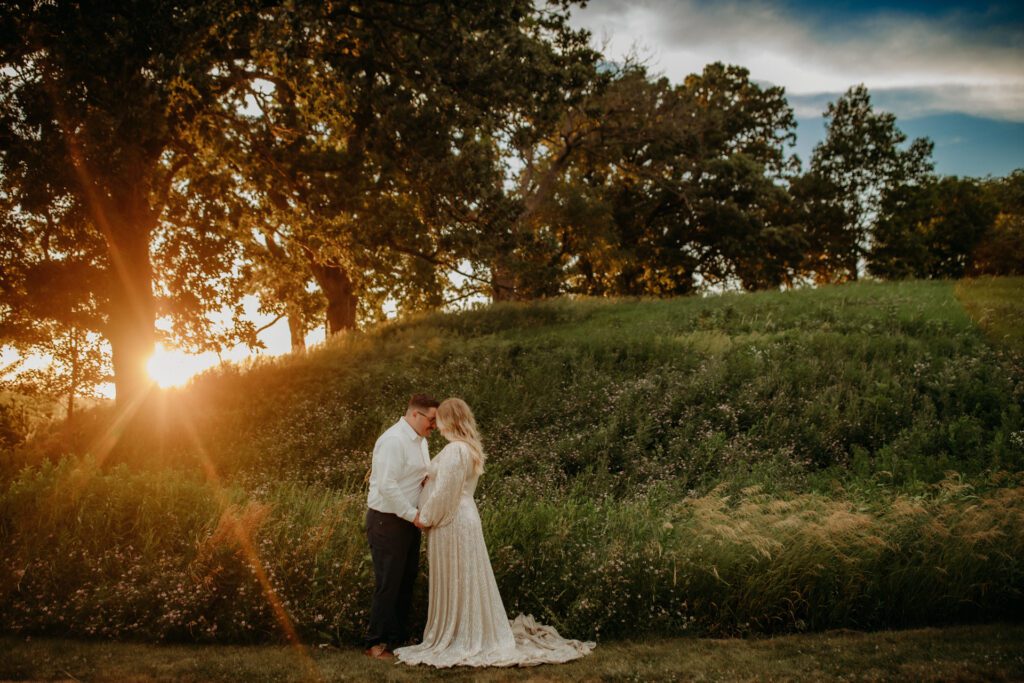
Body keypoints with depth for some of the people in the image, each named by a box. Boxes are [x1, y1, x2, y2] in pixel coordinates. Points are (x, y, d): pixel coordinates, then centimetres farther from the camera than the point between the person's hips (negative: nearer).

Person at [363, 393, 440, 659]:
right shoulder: (394, 440, -20)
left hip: (409, 520, 9)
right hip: (388, 521, -9)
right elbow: (387, 485, -25)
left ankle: (398, 638, 26)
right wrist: (413, 515, -21)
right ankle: (376, 643, 9)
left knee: (407, 581, 15)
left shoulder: (420, 440, 11)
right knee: (388, 584, -3)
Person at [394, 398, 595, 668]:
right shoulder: (469, 448, 13)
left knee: (454, 583, -1)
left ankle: (458, 640, 7)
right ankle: (475, 637, 20)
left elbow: (444, 493, -20)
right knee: (465, 582, 14)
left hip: (451, 523, -10)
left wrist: (424, 518, -8)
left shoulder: (454, 450, -19)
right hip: (462, 518, 10)